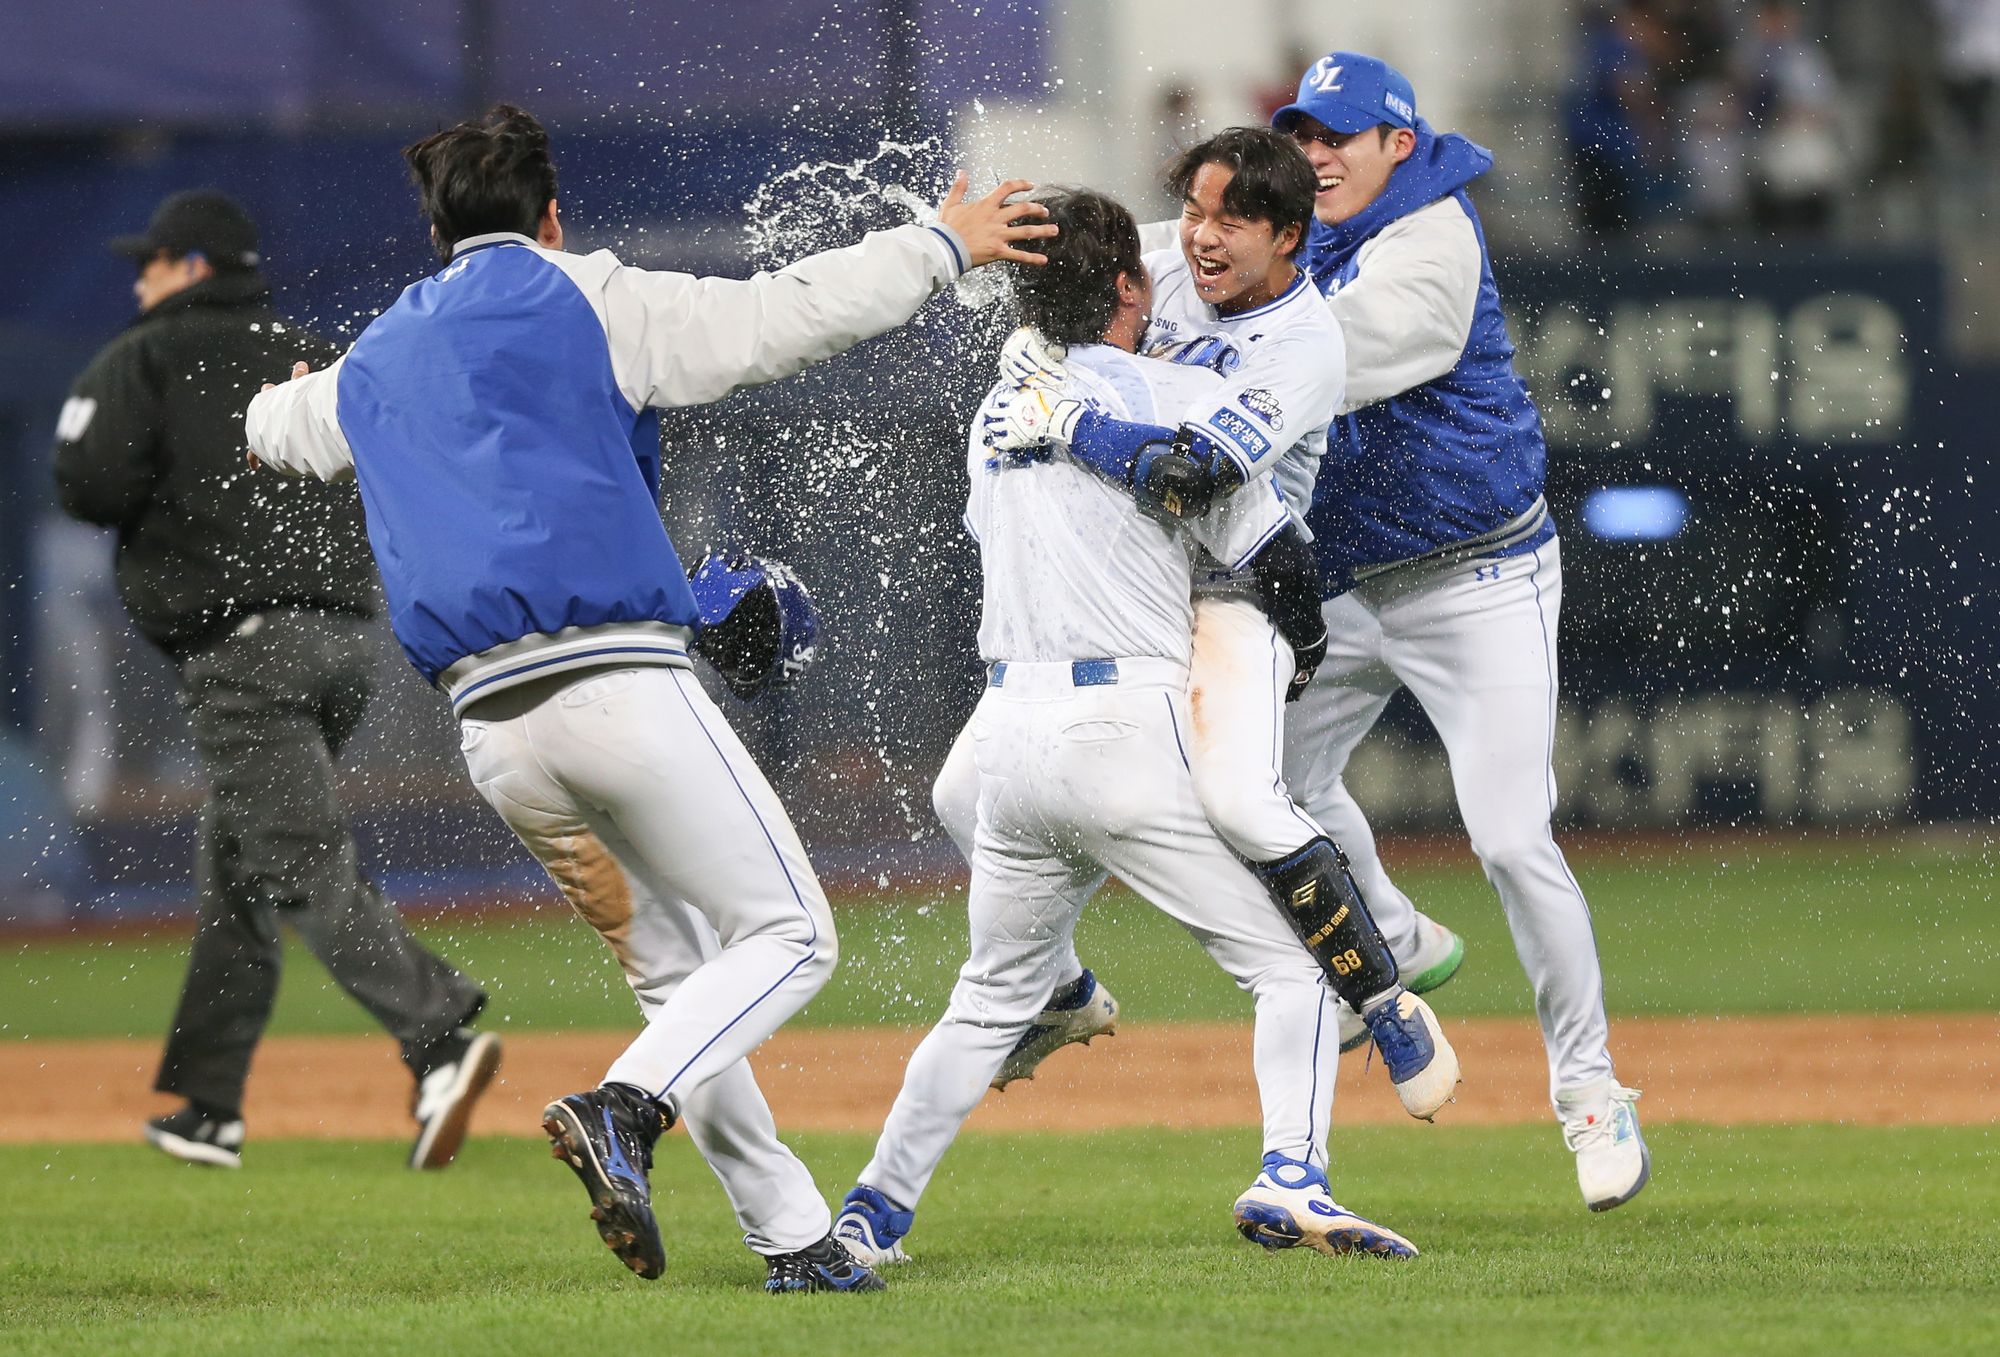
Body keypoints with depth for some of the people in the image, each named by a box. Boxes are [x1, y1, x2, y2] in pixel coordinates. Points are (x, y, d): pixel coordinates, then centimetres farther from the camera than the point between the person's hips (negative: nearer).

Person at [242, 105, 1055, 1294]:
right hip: (618, 683, -6)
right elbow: (786, 316, -1)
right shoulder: (583, 300, 4)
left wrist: (281, 403, 69)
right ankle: (625, 1109, -26)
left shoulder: (375, 364, 21)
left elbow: (277, 427, 44)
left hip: (491, 727, 6)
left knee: (678, 977, 16)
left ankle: (791, 1234, 11)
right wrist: (943, 246, 11)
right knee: (788, 937, -3)